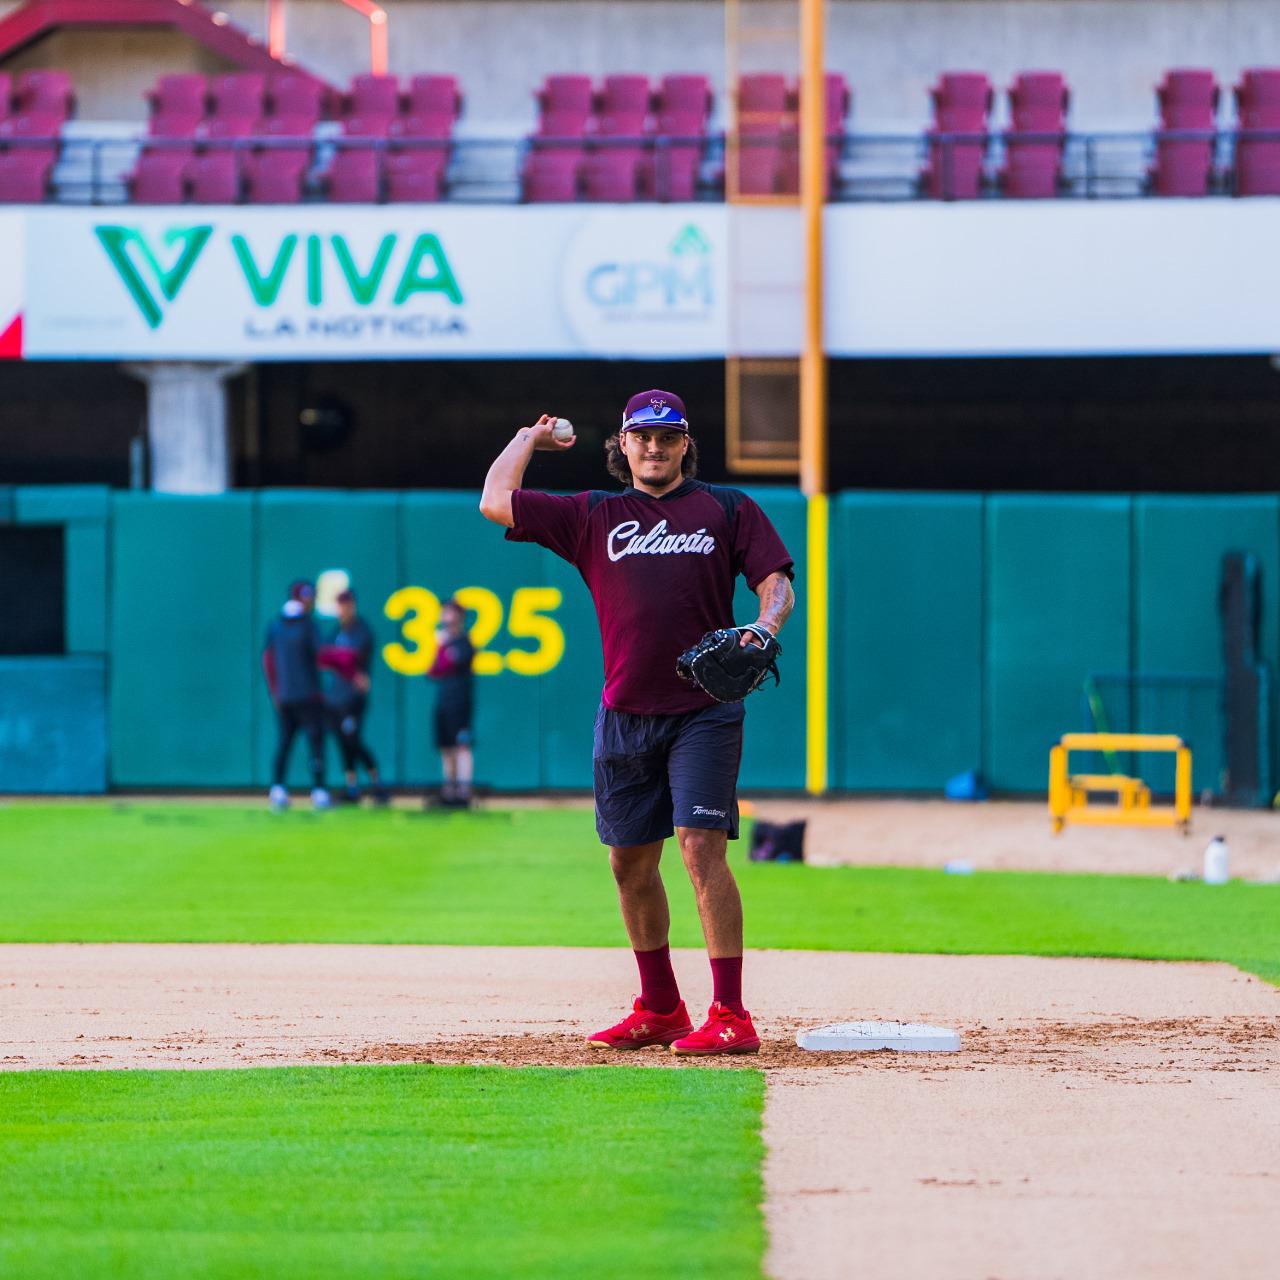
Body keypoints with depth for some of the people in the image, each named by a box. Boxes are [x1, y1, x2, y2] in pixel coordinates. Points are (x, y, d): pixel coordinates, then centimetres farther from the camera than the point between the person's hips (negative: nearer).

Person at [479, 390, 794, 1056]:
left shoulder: (728, 509, 7)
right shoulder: (595, 515, 11)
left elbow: (777, 583, 1)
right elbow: (496, 502, 7)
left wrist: (764, 628, -19)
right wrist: (528, 439, 19)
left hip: (703, 712, -4)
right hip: (624, 717, 4)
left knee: (701, 847, -15)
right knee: (630, 862, 9)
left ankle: (731, 1018, -18)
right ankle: (659, 1008, 24)